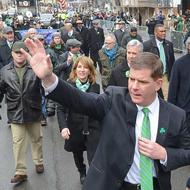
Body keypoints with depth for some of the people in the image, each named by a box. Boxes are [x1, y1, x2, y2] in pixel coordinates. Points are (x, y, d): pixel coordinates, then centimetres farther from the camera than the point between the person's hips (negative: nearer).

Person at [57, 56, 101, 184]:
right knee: (77, 156, 23)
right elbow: (61, 109, -10)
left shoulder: (95, 87, -2)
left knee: (94, 161, -8)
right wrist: (63, 127, -23)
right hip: (75, 129, 0)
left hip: (92, 130, 0)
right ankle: (82, 173, 52)